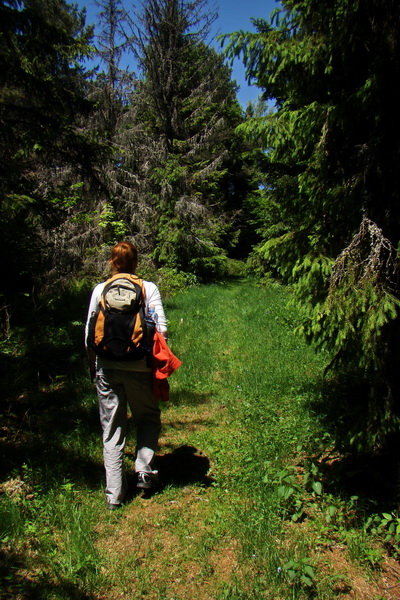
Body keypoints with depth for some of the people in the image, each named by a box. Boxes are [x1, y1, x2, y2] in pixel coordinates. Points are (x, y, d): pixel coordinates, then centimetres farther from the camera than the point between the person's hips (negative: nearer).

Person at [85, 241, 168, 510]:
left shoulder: (100, 290, 3)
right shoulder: (149, 288, -1)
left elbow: (90, 334, 2)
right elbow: (161, 329, -7)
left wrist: (95, 365, 15)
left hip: (107, 367, 2)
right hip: (139, 367, -1)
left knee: (112, 429, 11)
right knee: (148, 417, 23)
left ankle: (114, 494, 17)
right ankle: (145, 472, 16)